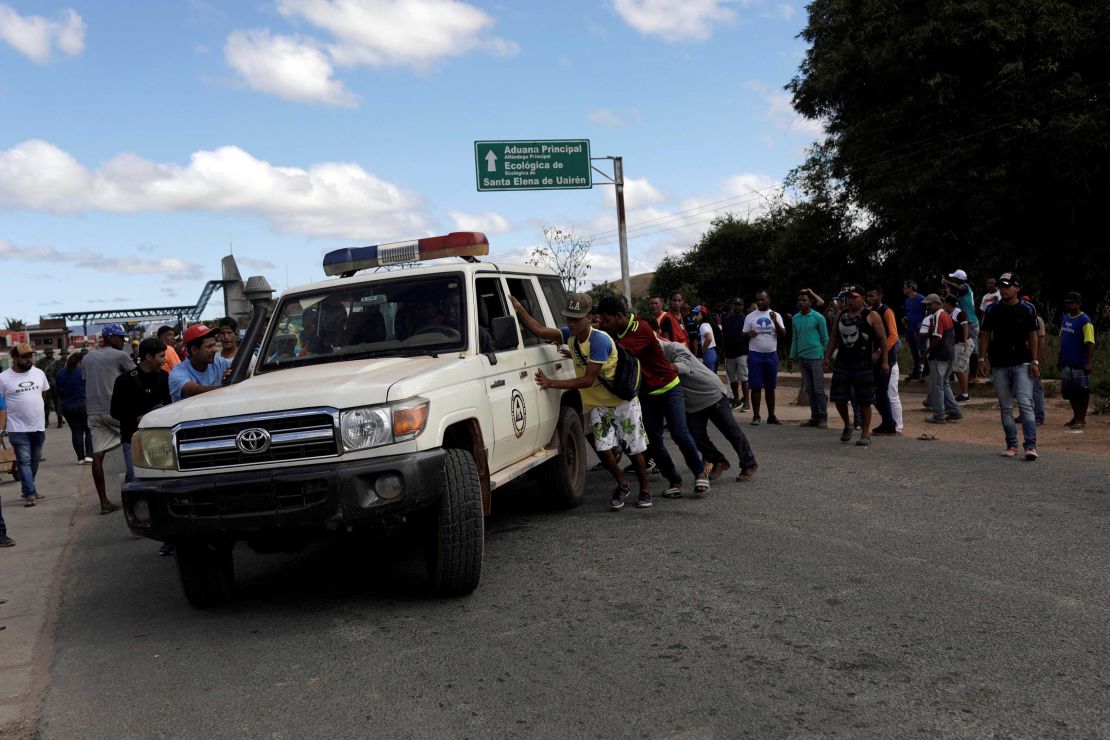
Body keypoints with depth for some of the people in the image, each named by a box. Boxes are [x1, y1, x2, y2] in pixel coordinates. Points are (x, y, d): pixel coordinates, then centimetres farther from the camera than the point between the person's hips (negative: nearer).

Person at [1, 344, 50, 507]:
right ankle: (30, 493, -4)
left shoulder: (39, 373, 4)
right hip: (18, 428, -4)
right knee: (24, 461, -5)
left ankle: (28, 489, 27)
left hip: (38, 426, 5)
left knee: (35, 461, 13)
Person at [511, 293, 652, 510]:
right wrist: (518, 309, -29)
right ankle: (622, 485, 17)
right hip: (597, 404, 5)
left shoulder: (600, 340, -28)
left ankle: (645, 490, 25)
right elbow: (539, 330, -19)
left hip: (623, 401, -5)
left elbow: (588, 380, -29)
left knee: (634, 449, 4)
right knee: (603, 448, -8)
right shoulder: (570, 335, -7)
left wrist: (552, 383, -32)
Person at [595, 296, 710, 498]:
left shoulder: (641, 329, -25)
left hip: (667, 388, -6)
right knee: (653, 442, -1)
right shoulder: (615, 332, 1)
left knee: (680, 434, -13)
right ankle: (674, 480, 12)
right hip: (646, 394, 6)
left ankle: (700, 473, 8)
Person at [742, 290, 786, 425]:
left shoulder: (776, 316, 5)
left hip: (772, 355, 1)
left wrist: (775, 322, -18)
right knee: (756, 387, -3)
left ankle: (771, 416, 15)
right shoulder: (750, 317, 4)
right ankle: (756, 416, 1)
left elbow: (783, 334, -3)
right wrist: (749, 334, -18)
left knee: (770, 387, 8)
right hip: (755, 355, -1)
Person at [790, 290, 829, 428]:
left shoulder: (818, 318, -4)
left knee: (819, 390, -4)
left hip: (816, 357, -5)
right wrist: (793, 357, 11)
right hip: (802, 358, 5)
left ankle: (823, 418, 0)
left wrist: (826, 359, -3)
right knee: (809, 389, 8)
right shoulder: (795, 318, 11)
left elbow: (825, 339, -1)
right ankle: (814, 417, 14)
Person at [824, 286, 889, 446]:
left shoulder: (871, 316, -2)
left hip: (863, 365, -5)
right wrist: (827, 357, 11)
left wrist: (885, 361, -9)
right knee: (839, 398, 4)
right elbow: (834, 337, 19)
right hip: (842, 363, 5)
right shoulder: (841, 316, 14)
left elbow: (882, 338, -4)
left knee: (864, 402, -1)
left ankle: (865, 434, 8)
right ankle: (847, 425, 28)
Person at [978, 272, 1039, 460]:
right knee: (1005, 407, 7)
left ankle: (1030, 446, -12)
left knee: (1025, 404, -11)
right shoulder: (992, 310, 6)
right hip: (999, 365, 3)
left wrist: (1034, 361, -2)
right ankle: (1012, 444, 15)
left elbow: (1032, 336, 4)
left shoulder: (1027, 310, 2)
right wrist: (983, 358, 1)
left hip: (1022, 363, -2)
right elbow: (985, 334, 9)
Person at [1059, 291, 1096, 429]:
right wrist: (1060, 358, 18)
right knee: (1068, 391, 12)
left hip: (1080, 364, -7)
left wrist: (1089, 362, -23)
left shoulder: (1085, 321, -13)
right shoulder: (1065, 318, 10)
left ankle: (1082, 419, 9)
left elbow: (1090, 343, -17)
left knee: (1082, 391, 1)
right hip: (1066, 363, 7)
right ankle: (1076, 416, 26)